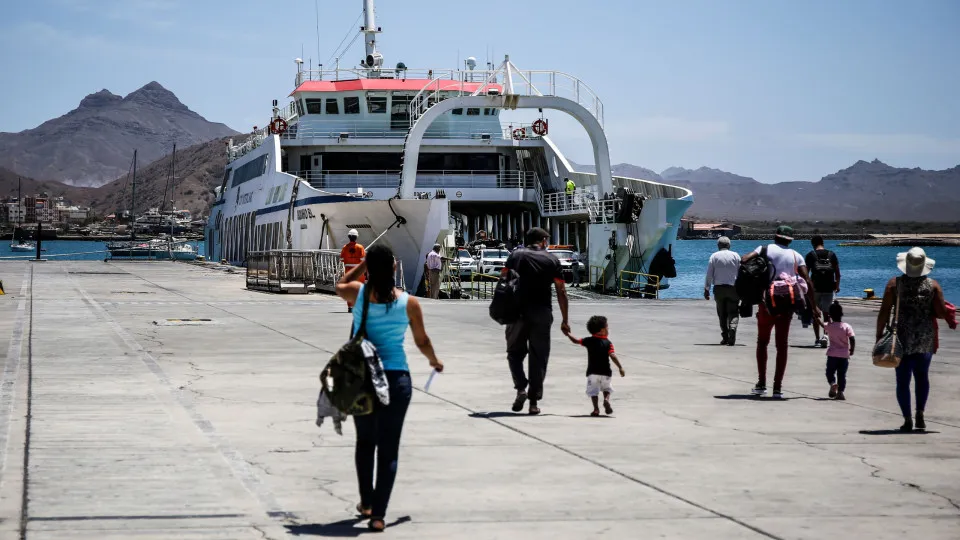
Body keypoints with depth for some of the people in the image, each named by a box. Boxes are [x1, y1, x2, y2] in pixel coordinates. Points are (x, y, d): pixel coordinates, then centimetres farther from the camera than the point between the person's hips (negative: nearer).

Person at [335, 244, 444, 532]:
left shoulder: (359, 292, -4)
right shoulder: (409, 303, -7)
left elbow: (340, 285, 21)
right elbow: (422, 341, 6)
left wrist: (364, 263, 20)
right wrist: (434, 360, 25)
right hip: (395, 379, -2)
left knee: (365, 441, 22)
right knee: (388, 448, 2)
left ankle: (366, 502, 32)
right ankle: (378, 513, -2)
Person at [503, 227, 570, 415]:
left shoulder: (515, 256, 8)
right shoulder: (552, 260, 8)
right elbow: (561, 291, 4)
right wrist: (564, 320, 7)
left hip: (518, 311, 0)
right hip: (542, 312, 0)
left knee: (515, 352, 14)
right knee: (538, 357, 7)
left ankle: (521, 388, -7)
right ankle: (534, 401, 6)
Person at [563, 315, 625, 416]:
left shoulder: (589, 341, 1)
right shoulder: (608, 343, -5)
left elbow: (575, 341, 10)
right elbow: (613, 356, -17)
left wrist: (568, 334, 28)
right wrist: (620, 368, -16)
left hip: (592, 372, 0)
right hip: (605, 372, 0)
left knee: (593, 391, 2)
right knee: (607, 388, 21)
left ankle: (596, 408, -16)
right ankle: (606, 399, -8)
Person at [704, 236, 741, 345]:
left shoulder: (714, 256, 3)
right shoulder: (735, 255, 4)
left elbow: (709, 274, 0)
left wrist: (706, 289, 5)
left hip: (719, 288, 1)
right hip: (733, 288, -1)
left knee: (722, 314, 11)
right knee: (733, 313, 0)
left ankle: (725, 337, 9)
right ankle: (732, 329, -26)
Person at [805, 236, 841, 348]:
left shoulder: (810, 255, 0)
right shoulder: (831, 255, 5)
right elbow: (837, 273, 5)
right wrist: (837, 285, 17)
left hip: (815, 288, -1)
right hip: (829, 288, 1)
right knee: (827, 313, 8)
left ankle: (817, 339, 7)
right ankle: (825, 336, -12)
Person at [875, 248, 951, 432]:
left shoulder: (895, 284, -5)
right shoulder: (933, 285, -2)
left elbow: (884, 312, -8)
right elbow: (942, 313, -5)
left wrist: (879, 335, -1)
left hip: (902, 338, -1)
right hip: (925, 339, 1)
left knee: (903, 380, 4)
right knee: (922, 377, 19)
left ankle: (907, 420, 1)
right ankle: (920, 414, 8)